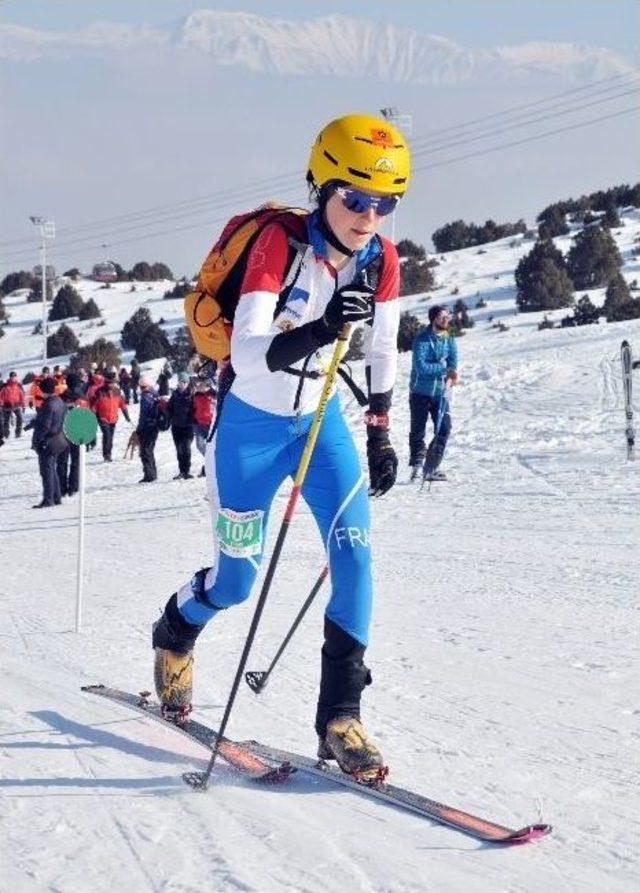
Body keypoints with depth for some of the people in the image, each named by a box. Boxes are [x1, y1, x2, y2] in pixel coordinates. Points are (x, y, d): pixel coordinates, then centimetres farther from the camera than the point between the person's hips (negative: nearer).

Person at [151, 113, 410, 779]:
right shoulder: (279, 243, -24)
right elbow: (246, 354, -34)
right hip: (251, 421, -4)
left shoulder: (381, 259, -8)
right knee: (236, 581, 6)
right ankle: (174, 633, 41)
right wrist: (318, 331, -50)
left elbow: (383, 350, 8)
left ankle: (339, 718, -3)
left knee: (355, 556, -13)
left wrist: (379, 433, 11)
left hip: (321, 418, 4)